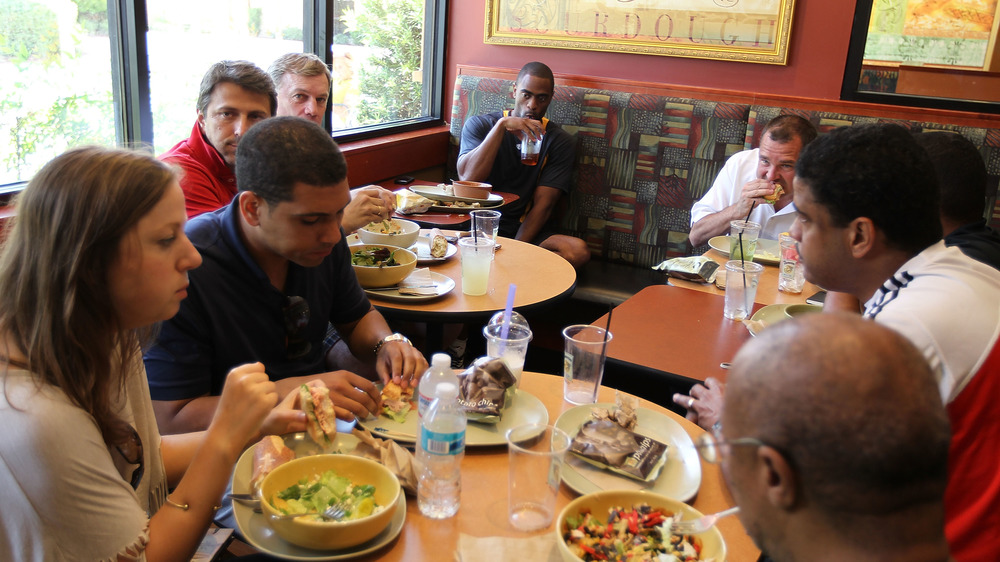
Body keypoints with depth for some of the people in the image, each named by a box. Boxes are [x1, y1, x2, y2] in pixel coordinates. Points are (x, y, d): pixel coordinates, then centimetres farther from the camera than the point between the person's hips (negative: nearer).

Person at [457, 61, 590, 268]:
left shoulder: (559, 141, 5)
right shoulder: (479, 125, 7)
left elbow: (543, 204, -4)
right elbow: (468, 178, -11)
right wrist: (501, 126, -16)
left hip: (523, 232, 2)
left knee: (578, 251, -28)